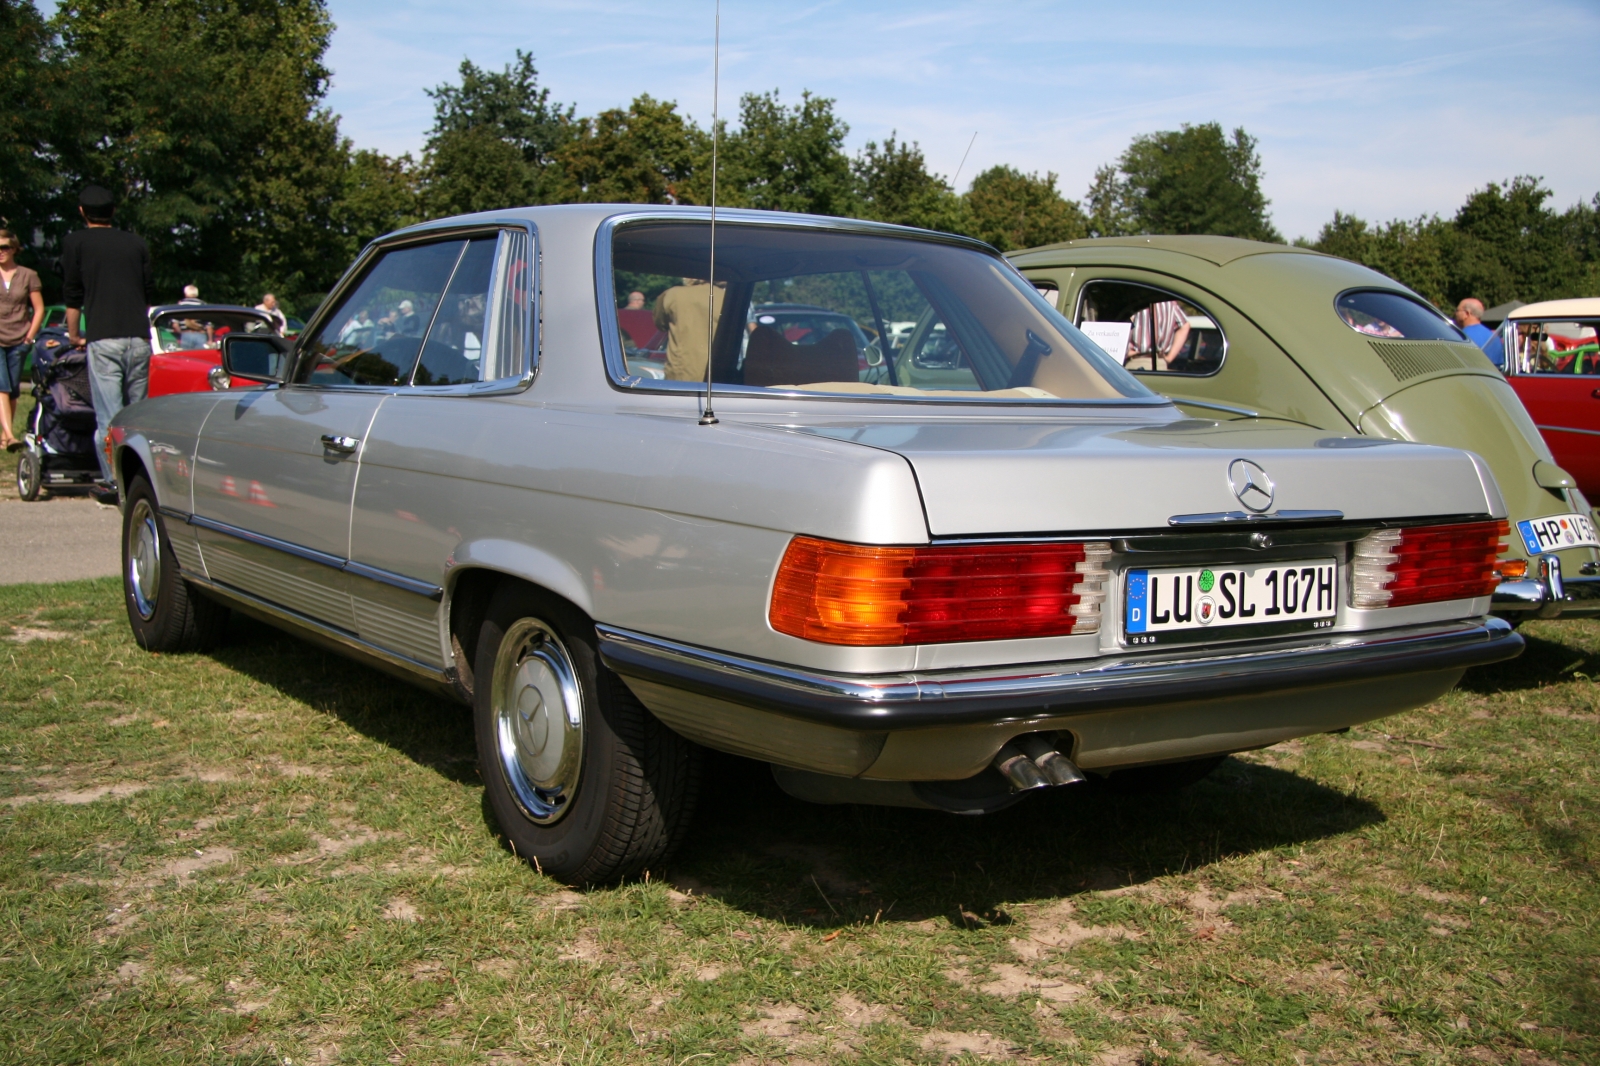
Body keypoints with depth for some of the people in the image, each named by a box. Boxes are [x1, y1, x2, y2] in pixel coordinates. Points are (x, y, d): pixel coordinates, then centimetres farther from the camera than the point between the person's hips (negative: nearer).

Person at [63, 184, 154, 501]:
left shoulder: (75, 243, 7)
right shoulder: (137, 243, 16)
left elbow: (74, 296, 9)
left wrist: (74, 336, 22)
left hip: (103, 340, -3)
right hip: (139, 338, 3)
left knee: (108, 416, -4)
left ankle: (113, 481, -8)